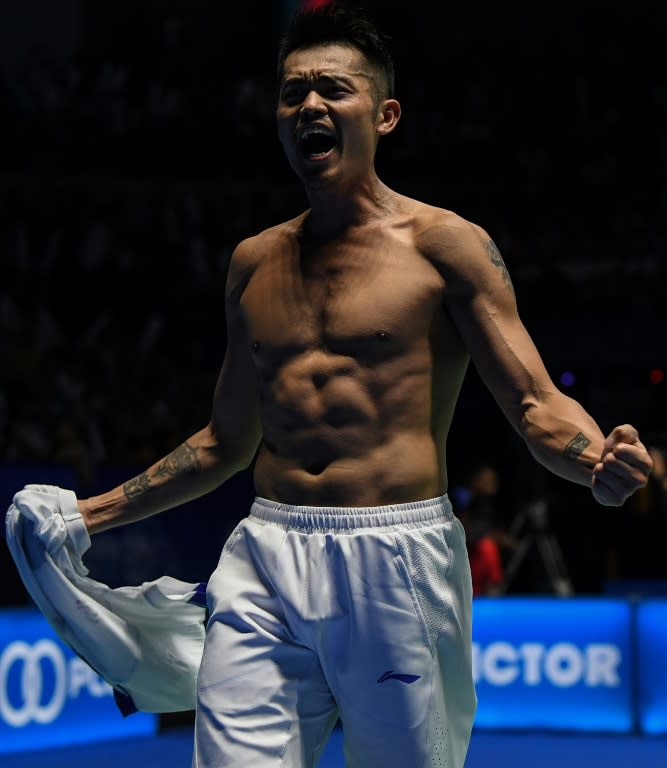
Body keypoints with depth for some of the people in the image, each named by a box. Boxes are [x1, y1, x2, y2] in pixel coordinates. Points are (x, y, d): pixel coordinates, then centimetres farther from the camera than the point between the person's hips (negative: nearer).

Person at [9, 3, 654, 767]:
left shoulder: (443, 243, 1)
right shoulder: (255, 261, 15)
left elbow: (536, 405, -4)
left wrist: (601, 465, -26)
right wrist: (93, 512, 22)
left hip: (396, 561, -3)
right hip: (264, 561, 4)